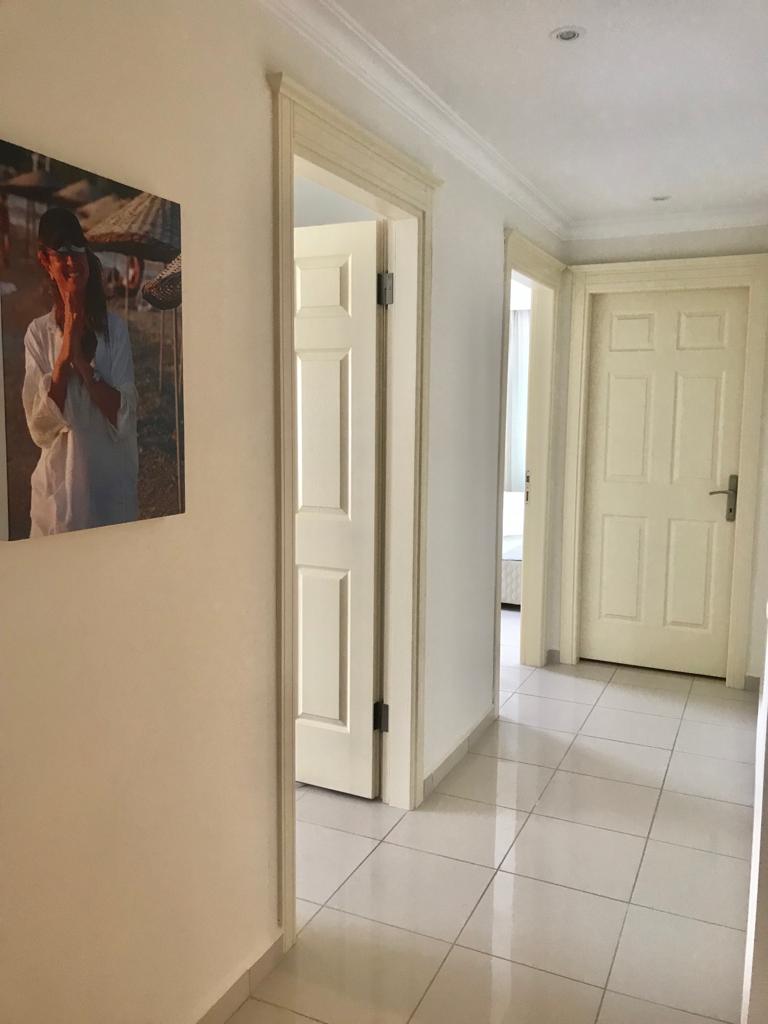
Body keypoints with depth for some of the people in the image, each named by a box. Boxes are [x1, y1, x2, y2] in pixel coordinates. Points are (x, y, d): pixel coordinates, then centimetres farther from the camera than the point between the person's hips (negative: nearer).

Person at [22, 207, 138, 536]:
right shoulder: (39, 333, 1)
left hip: (114, 487, 0)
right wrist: (64, 354, -14)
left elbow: (124, 418, -7)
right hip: (59, 488, 0)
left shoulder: (115, 328, 1)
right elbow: (40, 428, -8)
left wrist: (81, 361, -15)